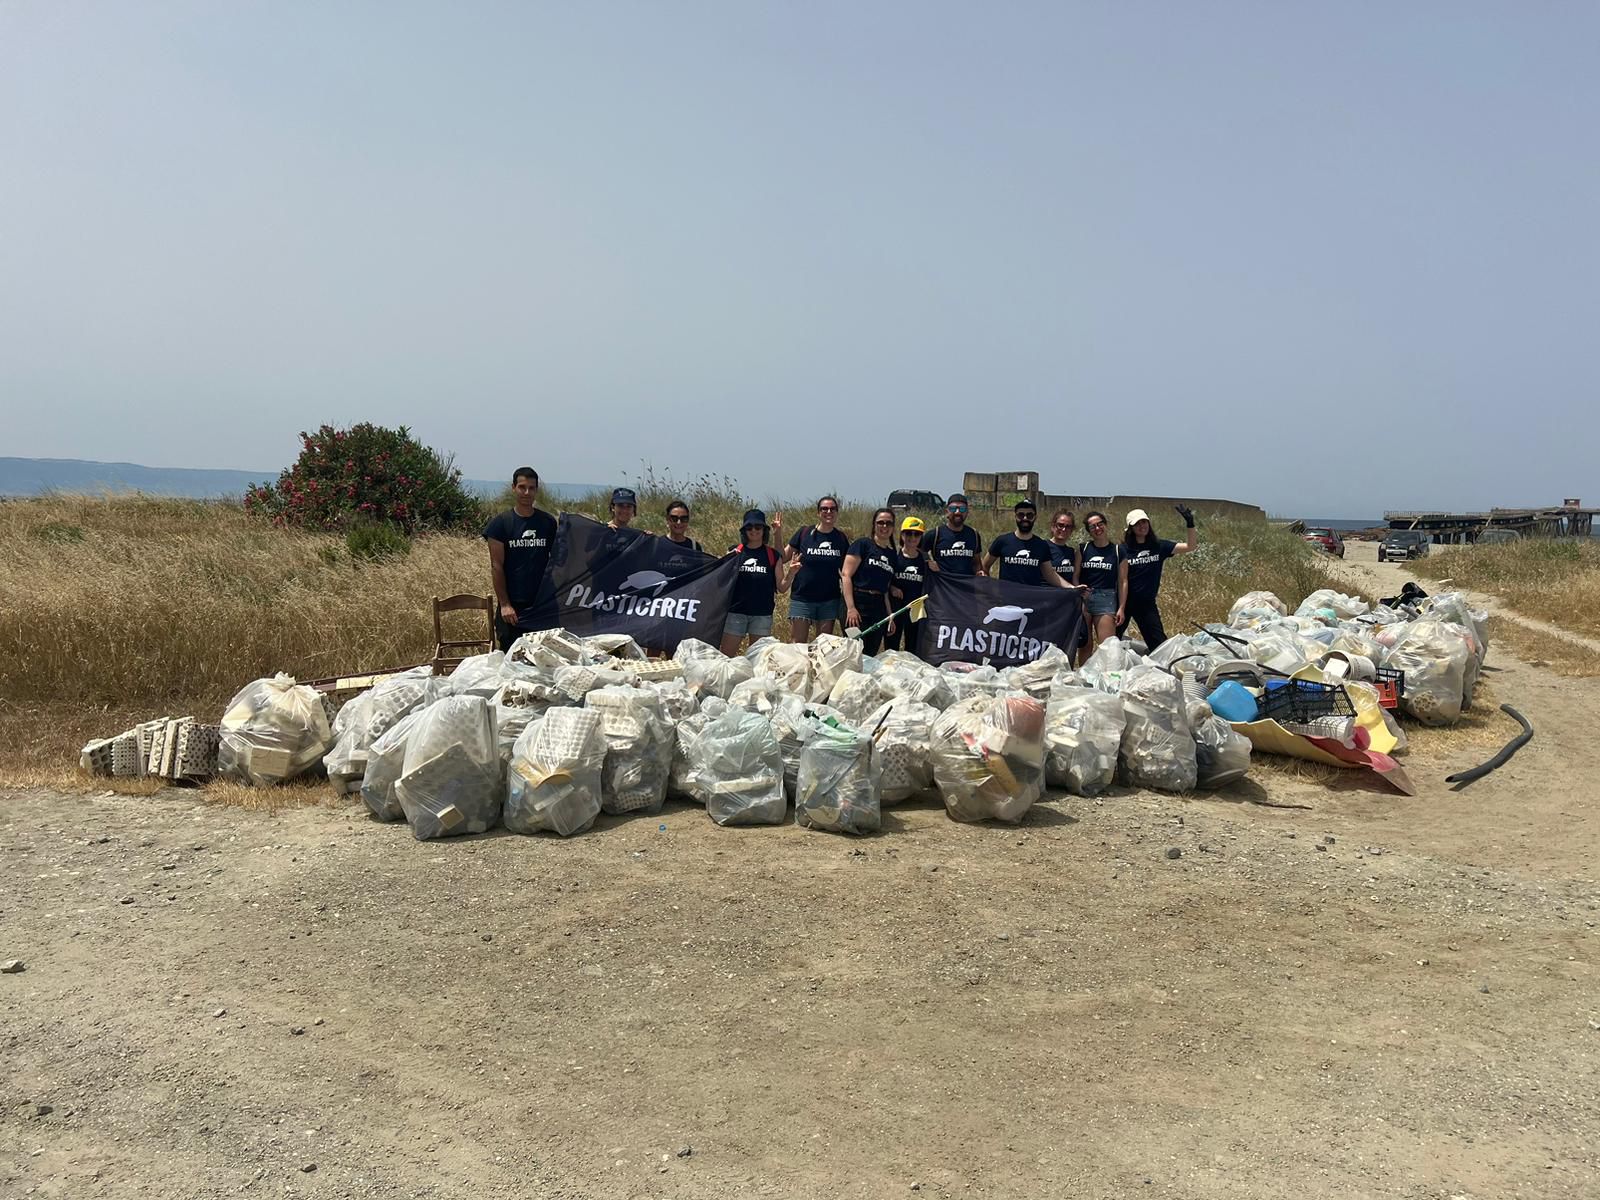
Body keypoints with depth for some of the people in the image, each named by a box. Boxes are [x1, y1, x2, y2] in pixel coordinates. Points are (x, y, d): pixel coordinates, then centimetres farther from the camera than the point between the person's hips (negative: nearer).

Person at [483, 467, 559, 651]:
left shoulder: (548, 522, 6)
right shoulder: (500, 523, -1)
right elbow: (496, 566, -3)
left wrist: (558, 598, 0)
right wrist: (504, 604, -10)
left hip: (544, 604, 2)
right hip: (513, 605, -2)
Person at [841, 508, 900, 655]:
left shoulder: (892, 554, 16)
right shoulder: (862, 544, -2)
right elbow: (846, 575, -9)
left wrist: (890, 616, 13)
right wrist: (850, 608, -17)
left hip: (879, 608, 6)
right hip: (857, 604, -6)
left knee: (871, 655, 5)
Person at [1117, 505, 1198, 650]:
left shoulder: (1158, 546, 1)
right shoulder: (1124, 550, -6)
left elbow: (1190, 546, -4)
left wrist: (1190, 524, -18)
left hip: (1147, 604, 2)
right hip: (1124, 602, -2)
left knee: (1159, 644, 1)